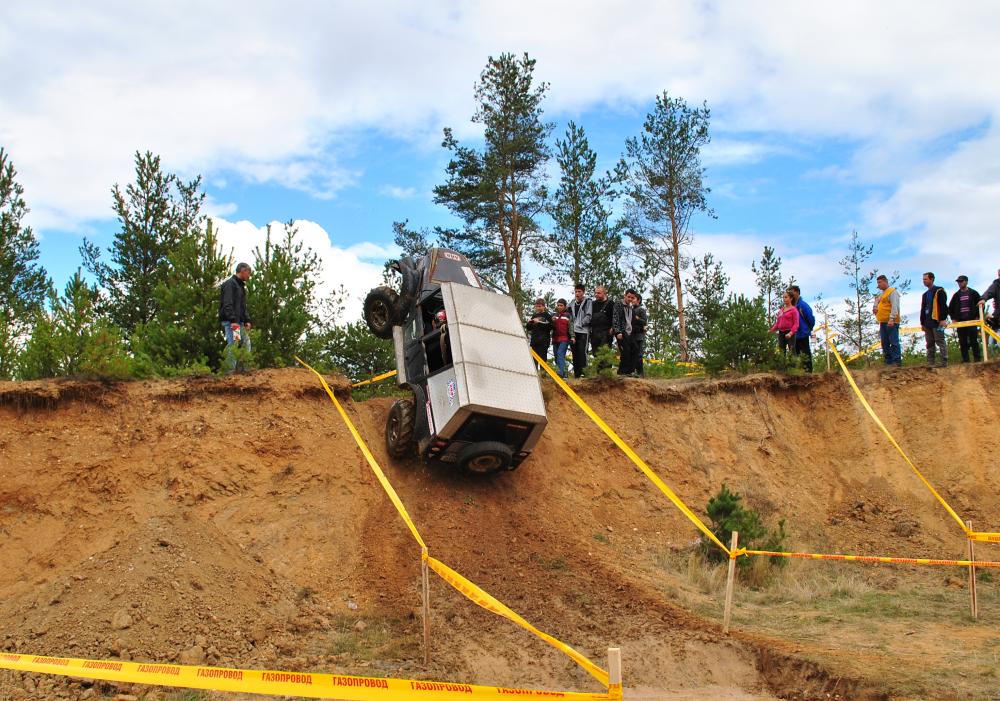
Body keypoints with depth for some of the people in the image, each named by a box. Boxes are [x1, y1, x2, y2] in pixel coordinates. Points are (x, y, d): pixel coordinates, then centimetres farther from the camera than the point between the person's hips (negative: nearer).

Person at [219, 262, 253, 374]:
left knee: (246, 342, 8)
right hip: (230, 322, -10)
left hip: (239, 322, 10)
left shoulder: (241, 286, 22)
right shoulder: (230, 284, -9)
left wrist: (247, 320, 16)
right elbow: (227, 304, -18)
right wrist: (233, 320, -25)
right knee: (233, 344, -12)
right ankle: (230, 370, -12)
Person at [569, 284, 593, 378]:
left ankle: (583, 371, -14)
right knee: (575, 353, 5)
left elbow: (588, 316, -6)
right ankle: (576, 373, 9)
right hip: (574, 332, 6)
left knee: (582, 351, -14)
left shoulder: (588, 301, 0)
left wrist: (579, 324, -9)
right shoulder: (572, 304, 17)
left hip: (583, 331, -6)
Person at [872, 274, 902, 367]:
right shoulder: (881, 294, 21)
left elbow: (895, 306, -15)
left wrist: (891, 319, -24)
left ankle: (897, 361, -13)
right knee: (885, 343, 8)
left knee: (894, 342, -11)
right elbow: (877, 302, 35)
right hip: (883, 322, 9)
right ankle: (888, 362, 12)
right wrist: (874, 308, 10)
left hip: (891, 322, -9)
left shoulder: (892, 292, -5)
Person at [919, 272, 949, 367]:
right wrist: (922, 323, 19)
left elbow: (943, 305, -11)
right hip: (928, 322, 8)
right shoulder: (925, 295, 22)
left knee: (940, 341, -8)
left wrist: (943, 319, -18)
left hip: (937, 321, -8)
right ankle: (930, 362, 7)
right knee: (930, 343, 6)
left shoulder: (939, 291, -2)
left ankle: (944, 361, -9)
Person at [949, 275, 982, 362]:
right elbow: (950, 308, 18)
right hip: (960, 321, 3)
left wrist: (977, 317, -3)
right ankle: (965, 359, 3)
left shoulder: (973, 293, 4)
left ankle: (977, 358, 0)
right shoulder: (956, 295, 12)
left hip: (972, 321, -3)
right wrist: (953, 318, 8)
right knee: (962, 342, 1)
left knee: (974, 341, -3)